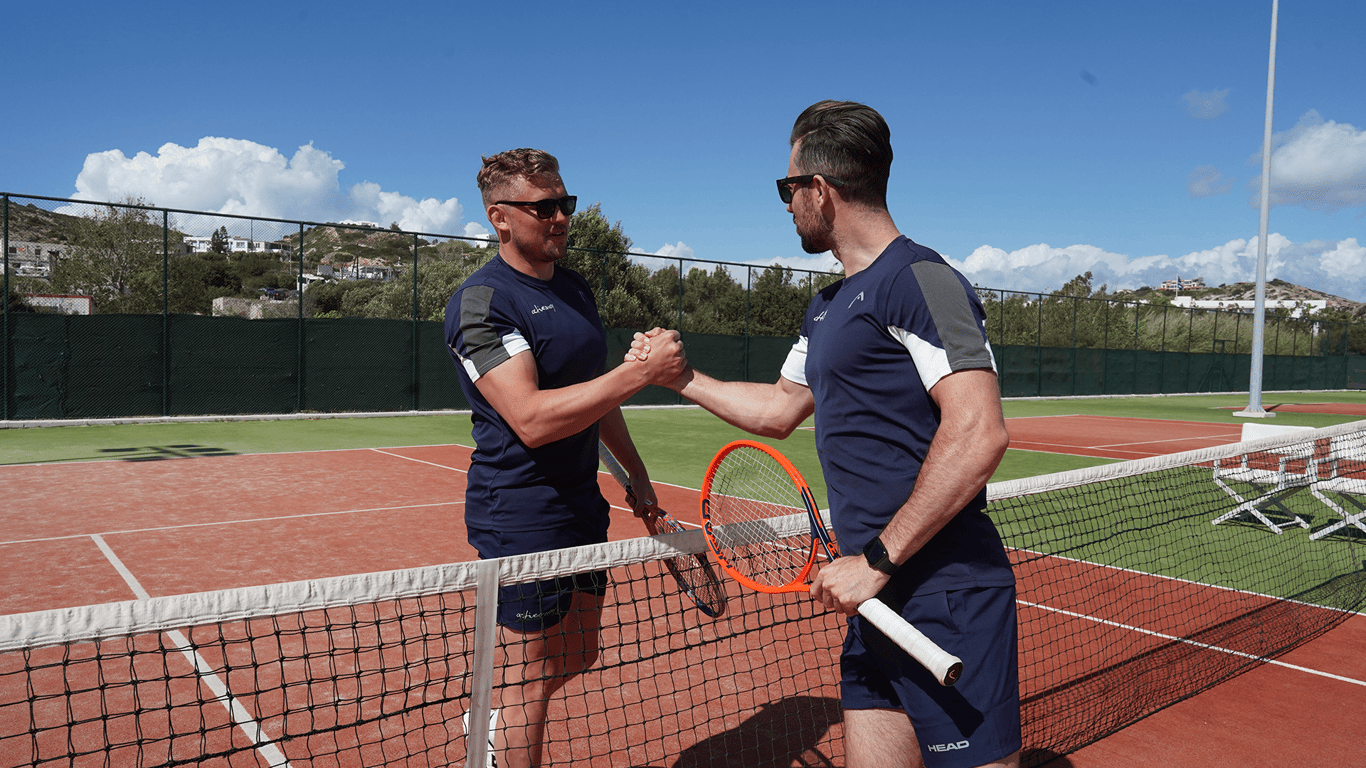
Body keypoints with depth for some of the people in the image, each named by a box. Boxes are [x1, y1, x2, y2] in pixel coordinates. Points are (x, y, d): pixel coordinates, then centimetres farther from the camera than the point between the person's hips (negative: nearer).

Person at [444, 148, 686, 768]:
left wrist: (635, 469, 20)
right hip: (521, 516, -8)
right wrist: (640, 372, -31)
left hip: (582, 507, 9)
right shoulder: (481, 302, -17)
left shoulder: (576, 288, 11)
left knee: (577, 658, 20)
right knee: (531, 679, 4)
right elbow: (532, 419, -28)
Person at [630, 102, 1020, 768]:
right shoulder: (828, 307, 18)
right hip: (880, 596, 9)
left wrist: (875, 561, -21)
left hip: (945, 596, -9)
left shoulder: (920, 278, -13)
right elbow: (780, 410, 29)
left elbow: (979, 435, -23)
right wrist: (680, 376, 28)